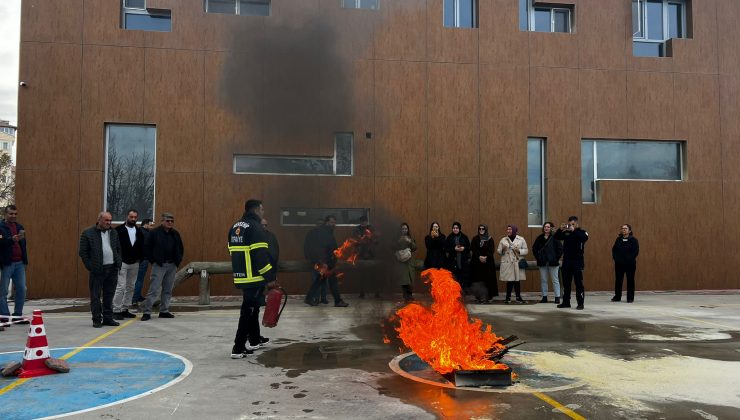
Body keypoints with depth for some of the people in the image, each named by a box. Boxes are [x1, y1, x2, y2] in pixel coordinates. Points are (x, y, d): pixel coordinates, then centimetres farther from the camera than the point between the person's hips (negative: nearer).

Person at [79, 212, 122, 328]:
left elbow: (118, 249, 19)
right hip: (97, 270, -4)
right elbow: (83, 252, -3)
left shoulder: (114, 233, 12)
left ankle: (108, 318, 17)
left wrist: (118, 263, 8)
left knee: (109, 295, 9)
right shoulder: (88, 233, -3)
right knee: (95, 296, 0)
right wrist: (90, 266, -8)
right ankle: (97, 320, 8)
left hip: (112, 269, 4)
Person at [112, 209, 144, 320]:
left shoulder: (139, 232, 10)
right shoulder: (119, 230, -6)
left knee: (130, 287, 10)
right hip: (122, 262, -6)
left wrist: (140, 258, 4)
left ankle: (124, 310, 18)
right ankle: (116, 310, -2)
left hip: (134, 264, 6)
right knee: (120, 287, -9)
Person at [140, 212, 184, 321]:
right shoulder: (154, 233, -4)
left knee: (168, 290, 9)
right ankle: (147, 312, -3)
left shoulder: (175, 234, 11)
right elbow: (147, 248, -2)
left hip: (172, 265, 5)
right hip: (159, 265, -5)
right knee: (154, 290, -7)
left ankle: (164, 311, 18)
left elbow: (181, 249, 20)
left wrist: (178, 261, 10)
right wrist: (152, 261, -6)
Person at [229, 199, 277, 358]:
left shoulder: (235, 227, 14)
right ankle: (238, 348, -5)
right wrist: (270, 277, -16)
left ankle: (255, 340, 33)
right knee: (248, 311, -5)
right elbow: (260, 255, -21)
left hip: (241, 277, 9)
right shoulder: (256, 228, -15)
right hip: (254, 277, -9)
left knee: (252, 307, 21)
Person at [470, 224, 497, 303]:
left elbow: (491, 250, -2)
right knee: (476, 280, -4)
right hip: (476, 262, 1)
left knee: (486, 280, -5)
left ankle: (485, 298, -3)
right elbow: (473, 249, -2)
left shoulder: (489, 239, 7)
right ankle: (478, 297, 0)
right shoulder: (475, 239, 10)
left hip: (487, 262, -1)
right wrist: (479, 256, -17)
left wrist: (486, 257, -19)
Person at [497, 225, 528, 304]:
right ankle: (508, 297, 7)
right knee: (509, 281, -1)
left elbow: (526, 250, 5)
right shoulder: (503, 240, 9)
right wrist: (502, 249, -12)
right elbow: (498, 251, 9)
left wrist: (519, 251, -13)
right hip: (507, 264, 0)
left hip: (517, 263, 0)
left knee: (517, 280, 2)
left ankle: (518, 297, 12)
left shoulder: (521, 239, 6)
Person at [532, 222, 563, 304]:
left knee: (555, 280, 1)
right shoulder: (540, 238, 6)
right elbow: (534, 248, 15)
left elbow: (560, 248, -8)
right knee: (543, 280, 9)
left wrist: (556, 258, -11)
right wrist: (538, 257, 6)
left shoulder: (554, 238, -6)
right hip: (542, 263, 4)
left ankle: (557, 297, 5)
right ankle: (544, 297, 16)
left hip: (552, 263, -4)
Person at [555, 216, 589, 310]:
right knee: (566, 283, 9)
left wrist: (573, 231, -26)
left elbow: (585, 238, -21)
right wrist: (560, 229, -15)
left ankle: (580, 303, 3)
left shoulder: (581, 232, 0)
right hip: (566, 261, 4)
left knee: (579, 283, -2)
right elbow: (556, 237, 1)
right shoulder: (565, 233, 9)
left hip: (577, 261, -4)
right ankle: (566, 302, 17)